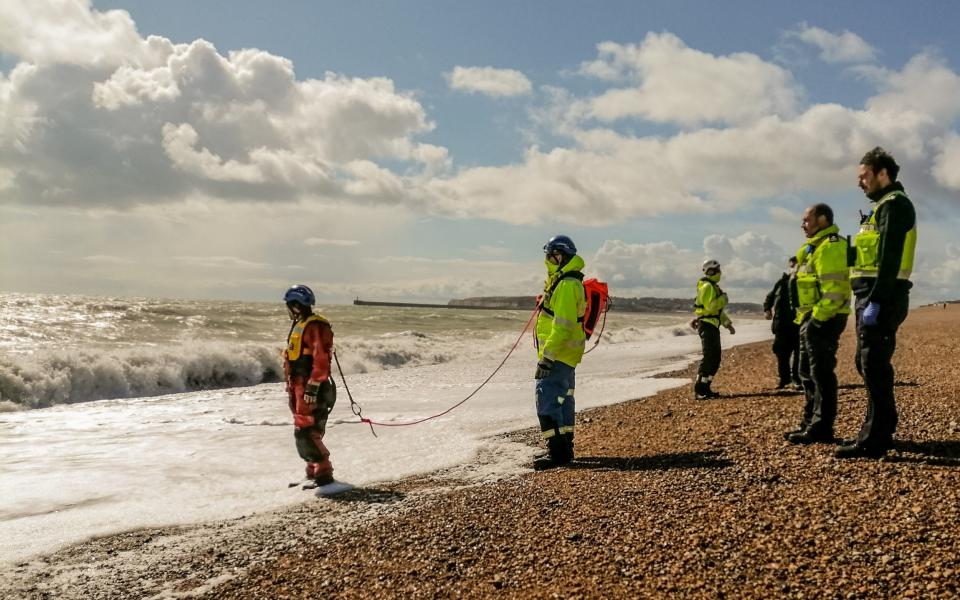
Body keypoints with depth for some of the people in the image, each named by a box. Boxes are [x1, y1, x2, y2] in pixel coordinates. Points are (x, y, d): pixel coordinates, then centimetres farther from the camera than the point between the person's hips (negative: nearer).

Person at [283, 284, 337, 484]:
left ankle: (324, 474, -8)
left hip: (310, 389, -10)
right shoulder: (300, 326, 18)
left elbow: (321, 360, -22)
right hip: (300, 388, 10)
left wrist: (312, 387, -25)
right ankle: (314, 472, 23)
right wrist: (292, 388, 24)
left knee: (305, 434, -13)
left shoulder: (315, 327, -15)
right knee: (306, 433, 15)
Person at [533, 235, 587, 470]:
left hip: (558, 355, -11)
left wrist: (547, 356, -27)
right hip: (566, 355, 11)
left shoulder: (567, 285, -20)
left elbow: (563, 326, -26)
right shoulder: (562, 281, 15)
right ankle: (564, 449, 26)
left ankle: (558, 452, -13)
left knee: (547, 401, -12)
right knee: (563, 400, 17)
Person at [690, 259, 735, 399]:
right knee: (708, 358, -13)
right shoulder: (707, 287, -13)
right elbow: (710, 307, -23)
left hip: (713, 326, 10)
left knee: (715, 359, 10)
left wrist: (728, 323, 20)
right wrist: (723, 299, -11)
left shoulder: (714, 287, 19)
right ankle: (698, 390, -10)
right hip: (707, 326, -10)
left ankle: (705, 388, 15)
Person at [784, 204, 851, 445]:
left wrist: (817, 319, -23)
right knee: (808, 374, 15)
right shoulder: (815, 247, 21)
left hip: (823, 320, -11)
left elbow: (833, 289, -22)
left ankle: (821, 429, -4)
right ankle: (810, 423, 22)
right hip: (812, 319, 11)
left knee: (821, 374, -8)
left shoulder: (830, 246, -13)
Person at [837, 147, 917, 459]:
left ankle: (873, 441, -7)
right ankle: (881, 432, 24)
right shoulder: (884, 206, 22)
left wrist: (876, 302, -24)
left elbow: (890, 258, -20)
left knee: (874, 366, -9)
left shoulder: (895, 205, -10)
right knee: (870, 363, 15)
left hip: (883, 298, -10)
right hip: (874, 296, 10)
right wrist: (869, 300, 18)